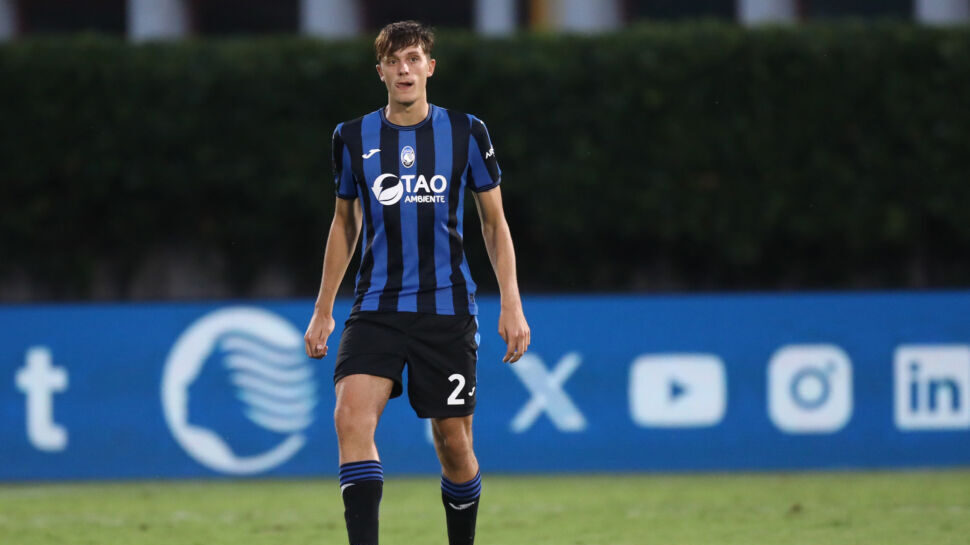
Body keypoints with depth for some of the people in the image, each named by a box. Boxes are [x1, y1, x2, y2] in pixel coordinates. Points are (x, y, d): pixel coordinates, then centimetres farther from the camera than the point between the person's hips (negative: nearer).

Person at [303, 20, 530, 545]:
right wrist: (322, 311, 17)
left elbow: (494, 222, 8)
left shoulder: (465, 132, 1)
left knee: (453, 444, 2)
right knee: (351, 416, -22)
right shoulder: (353, 138, 5)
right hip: (376, 308, 1)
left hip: (447, 309, -1)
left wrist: (511, 306, 1)